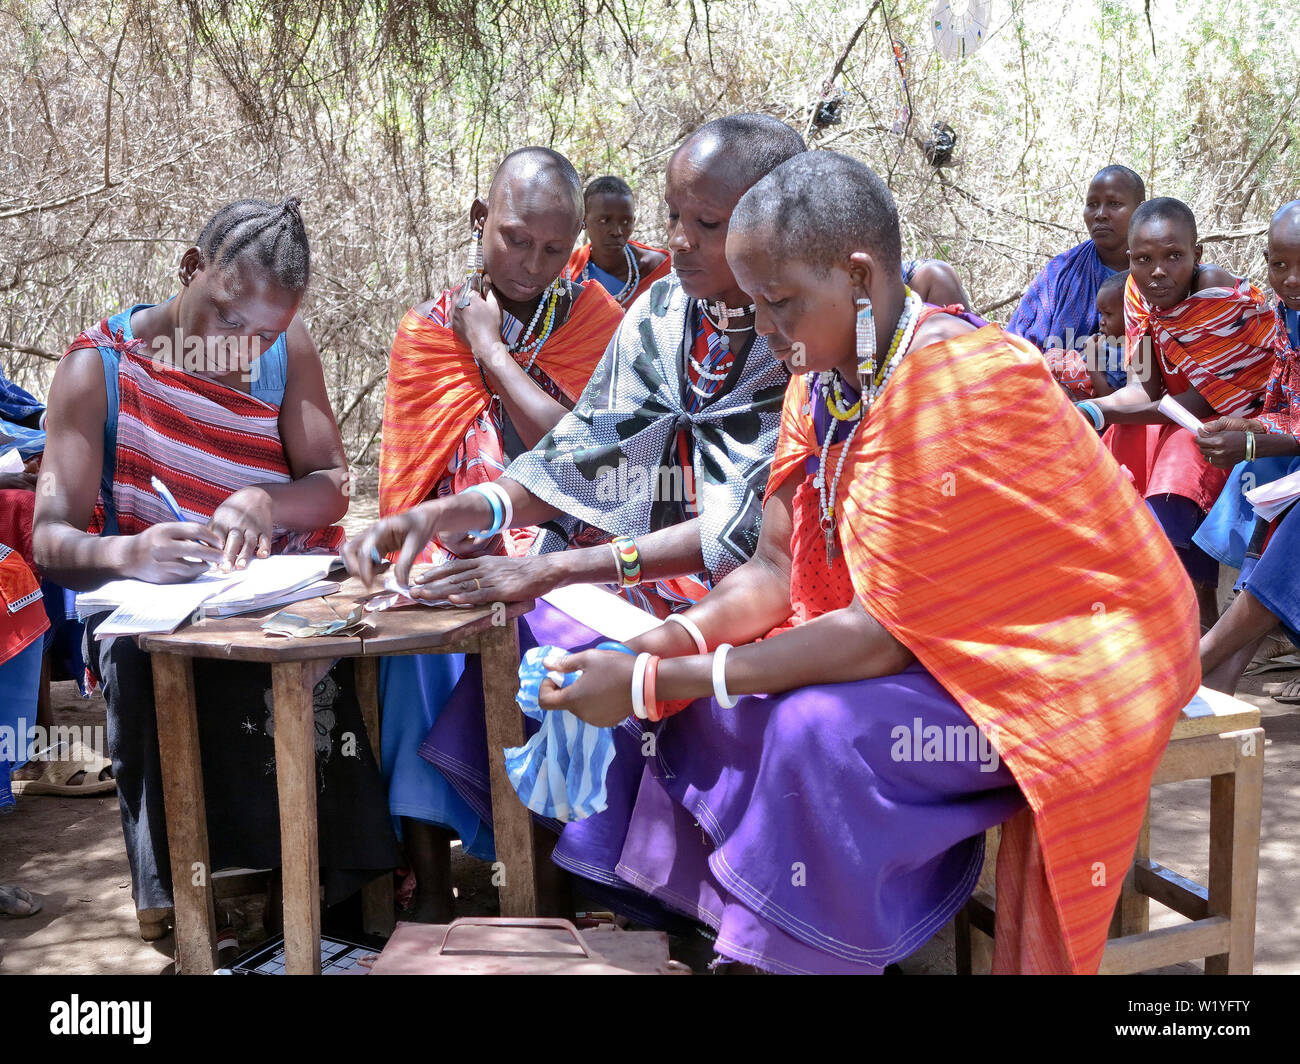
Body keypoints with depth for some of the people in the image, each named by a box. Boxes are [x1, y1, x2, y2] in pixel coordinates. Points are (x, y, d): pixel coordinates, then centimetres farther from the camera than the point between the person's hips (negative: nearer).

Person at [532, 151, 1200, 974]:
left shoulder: (965, 389, -27)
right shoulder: (825, 382, -1)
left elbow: (887, 632, -28)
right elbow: (777, 571, 0)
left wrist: (658, 684, -28)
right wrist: (663, 646, -19)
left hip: (1065, 658, -8)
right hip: (935, 640, 8)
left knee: (822, 732, -30)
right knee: (709, 700, -6)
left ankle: (792, 948, -9)